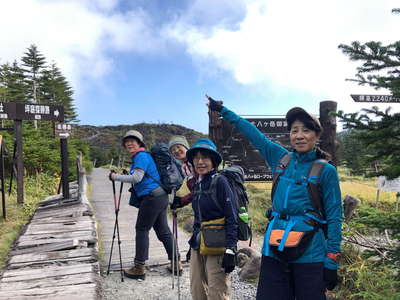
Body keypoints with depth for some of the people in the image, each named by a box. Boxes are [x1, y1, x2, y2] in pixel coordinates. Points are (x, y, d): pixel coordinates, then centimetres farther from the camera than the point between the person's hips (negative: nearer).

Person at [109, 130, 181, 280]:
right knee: (163, 231, 13)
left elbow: (136, 178, -18)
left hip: (151, 197, -10)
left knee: (141, 229, -1)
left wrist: (116, 177, -10)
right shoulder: (143, 156, 21)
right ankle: (176, 264, 19)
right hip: (160, 197, 10)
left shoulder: (141, 156, -9)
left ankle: (139, 268, 6)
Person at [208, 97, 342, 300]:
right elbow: (254, 134, 15)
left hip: (309, 255, -3)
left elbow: (334, 217, -1)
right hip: (274, 250, 4)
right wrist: (222, 110, 23)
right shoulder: (281, 158, 7)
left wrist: (332, 262, -5)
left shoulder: (326, 170, -2)